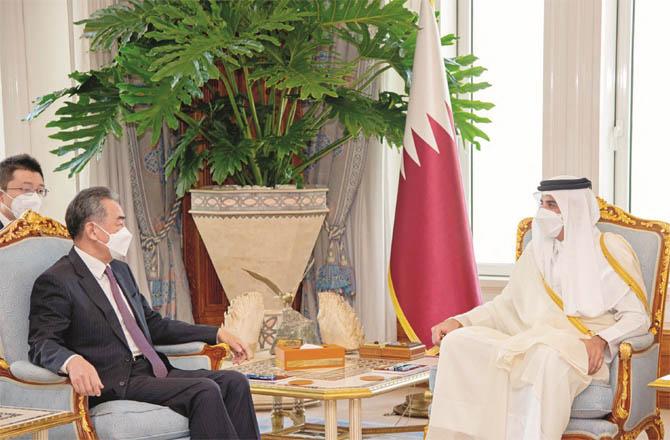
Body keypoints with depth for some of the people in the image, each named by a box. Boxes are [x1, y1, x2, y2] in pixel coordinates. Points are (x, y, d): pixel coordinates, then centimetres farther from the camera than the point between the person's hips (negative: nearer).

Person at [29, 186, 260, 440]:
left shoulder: (120, 270, 20)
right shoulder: (56, 282, -7)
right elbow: (42, 344, -16)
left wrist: (217, 334, 19)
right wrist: (73, 360, -39)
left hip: (153, 371, 8)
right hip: (113, 386, -8)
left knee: (235, 382, -9)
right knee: (204, 391, -25)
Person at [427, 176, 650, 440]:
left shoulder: (609, 249, 2)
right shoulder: (538, 249, 18)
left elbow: (638, 317, -2)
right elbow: (505, 304, 20)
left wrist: (602, 339, -21)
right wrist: (459, 321, 4)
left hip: (583, 349, -5)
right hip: (530, 343, 5)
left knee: (548, 355, -42)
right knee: (459, 342, -20)